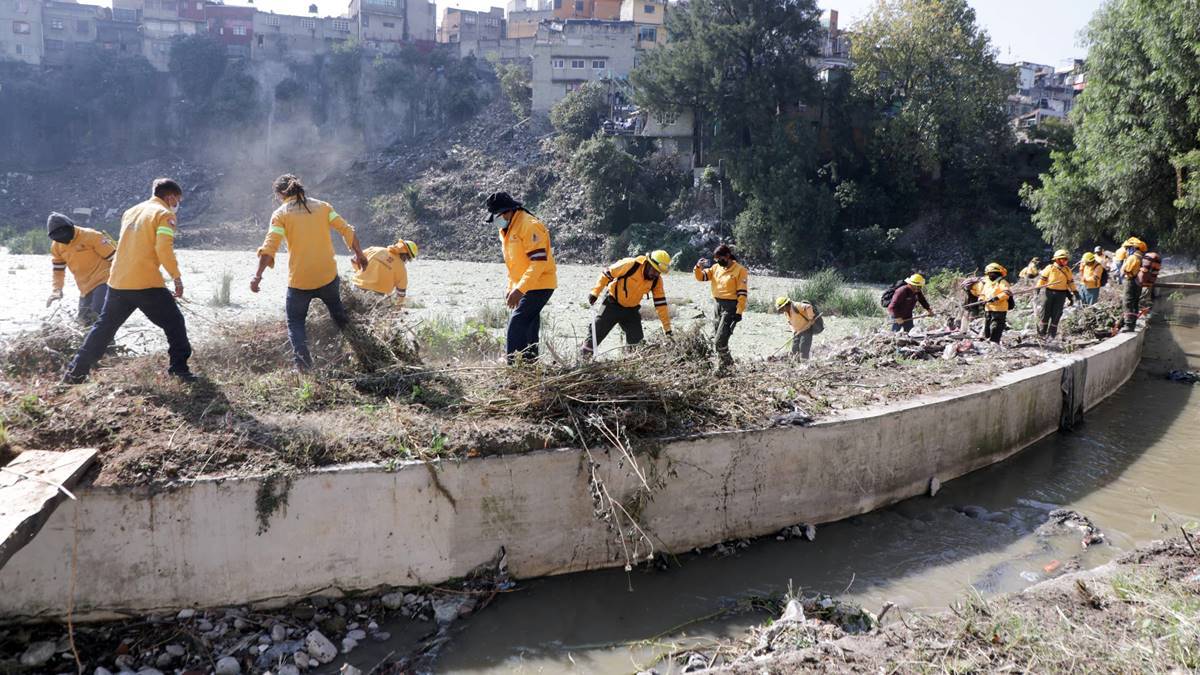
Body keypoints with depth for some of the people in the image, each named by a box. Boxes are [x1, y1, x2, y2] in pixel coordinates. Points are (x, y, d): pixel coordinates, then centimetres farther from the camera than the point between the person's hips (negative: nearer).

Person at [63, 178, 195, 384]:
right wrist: (177, 278, -10)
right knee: (175, 323, 4)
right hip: (146, 284, -7)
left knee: (104, 326, 16)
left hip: (117, 282, 7)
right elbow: (164, 250, -16)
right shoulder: (164, 214, -5)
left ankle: (76, 372, 18)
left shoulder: (131, 211, 19)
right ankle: (180, 369, -1)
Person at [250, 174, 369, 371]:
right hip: (328, 275, 3)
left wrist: (258, 275, -13)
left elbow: (269, 246, -13)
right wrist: (359, 254, 11)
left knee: (296, 322, 12)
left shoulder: (281, 214, -3)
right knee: (336, 308, 30)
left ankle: (302, 365, -5)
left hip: (299, 281, -3)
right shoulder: (322, 206, 7)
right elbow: (346, 230, 2)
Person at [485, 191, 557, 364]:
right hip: (524, 286, 9)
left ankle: (513, 365, -18)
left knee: (516, 324, -17)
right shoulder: (506, 230, 13)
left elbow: (539, 261, -24)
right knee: (528, 327, 10)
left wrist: (519, 289, -28)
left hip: (540, 284, -9)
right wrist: (511, 288, 14)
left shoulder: (529, 226, -18)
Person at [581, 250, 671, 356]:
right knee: (598, 330, -3)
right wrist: (595, 292, -20)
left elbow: (660, 303, -6)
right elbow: (607, 274, -15)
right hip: (613, 304, -4)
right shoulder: (630, 265, -25)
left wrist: (667, 327, -8)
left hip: (631, 310, 4)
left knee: (636, 340, -1)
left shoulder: (657, 280, -10)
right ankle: (584, 354, 13)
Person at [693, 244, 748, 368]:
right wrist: (698, 267, -9)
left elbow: (742, 293, -12)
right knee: (718, 338, 13)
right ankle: (727, 362, 24)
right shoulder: (716, 267, 9)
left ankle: (726, 363, -4)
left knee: (721, 339, -14)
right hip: (717, 305, 7)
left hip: (730, 307, -7)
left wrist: (739, 312, -17)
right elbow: (700, 277, 12)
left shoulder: (740, 270, -9)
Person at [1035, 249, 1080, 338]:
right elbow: (1042, 277, 0)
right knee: (1046, 312, 1)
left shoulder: (1067, 270, 8)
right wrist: (1038, 287, -8)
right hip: (1049, 292, -2)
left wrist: (1074, 291, 10)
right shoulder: (1050, 268, -2)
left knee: (1056, 314, 3)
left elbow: (1070, 281, 14)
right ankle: (1041, 332, 8)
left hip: (1061, 294, 2)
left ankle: (1052, 332, 9)